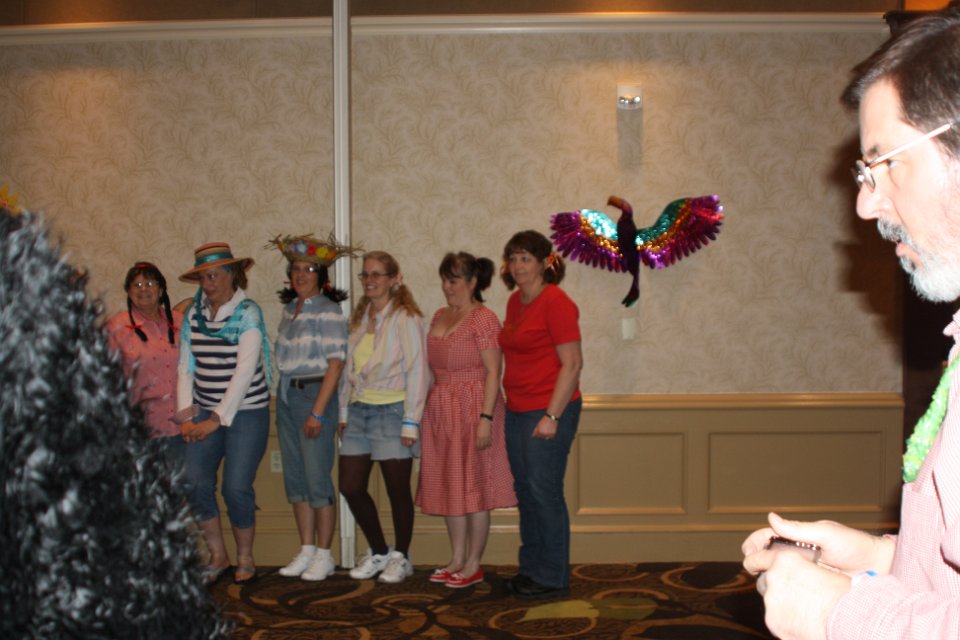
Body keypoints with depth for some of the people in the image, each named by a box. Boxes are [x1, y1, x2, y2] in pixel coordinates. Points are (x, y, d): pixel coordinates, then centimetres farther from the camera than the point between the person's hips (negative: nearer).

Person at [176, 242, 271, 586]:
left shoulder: (248, 313, -9)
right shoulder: (193, 315, 6)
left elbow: (245, 372, -16)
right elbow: (185, 367, 7)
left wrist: (218, 418, -19)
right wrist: (186, 415, -3)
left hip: (246, 412, -4)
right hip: (205, 413, 4)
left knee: (236, 487, -7)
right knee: (194, 482, -5)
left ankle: (245, 558, 17)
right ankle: (217, 556, 15)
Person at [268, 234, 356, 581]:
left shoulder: (328, 311, -9)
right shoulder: (289, 309, 11)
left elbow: (335, 362, -14)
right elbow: (284, 357, 14)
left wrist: (318, 411, -17)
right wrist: (284, 395, 5)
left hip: (315, 393, -7)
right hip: (286, 395, 7)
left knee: (317, 478, -2)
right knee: (295, 478, 10)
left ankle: (324, 555, 9)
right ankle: (306, 550, 20)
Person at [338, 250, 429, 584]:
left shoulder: (405, 318, -8)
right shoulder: (359, 318, 12)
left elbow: (417, 372, -10)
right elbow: (348, 368, 16)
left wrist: (411, 422, -13)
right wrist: (344, 412, 12)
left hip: (392, 411, -7)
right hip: (359, 410, 7)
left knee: (398, 490, 3)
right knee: (350, 486, 6)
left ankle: (401, 557, 21)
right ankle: (378, 551, 24)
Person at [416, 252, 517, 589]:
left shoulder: (484, 319, -11)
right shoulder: (440, 316, 12)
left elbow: (493, 372, -15)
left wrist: (486, 418, -20)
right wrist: (430, 407, 12)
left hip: (472, 408, -8)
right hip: (441, 410, 8)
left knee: (473, 485, 0)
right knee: (450, 485, 12)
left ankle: (473, 565, 10)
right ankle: (457, 560, 22)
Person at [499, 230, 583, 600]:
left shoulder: (556, 303, -13)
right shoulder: (515, 302, 12)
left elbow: (573, 364, -16)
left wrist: (552, 416, -19)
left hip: (549, 410, -8)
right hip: (517, 410, 8)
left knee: (544, 492, -3)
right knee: (525, 491, 14)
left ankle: (553, 578, 9)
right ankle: (532, 569, 26)